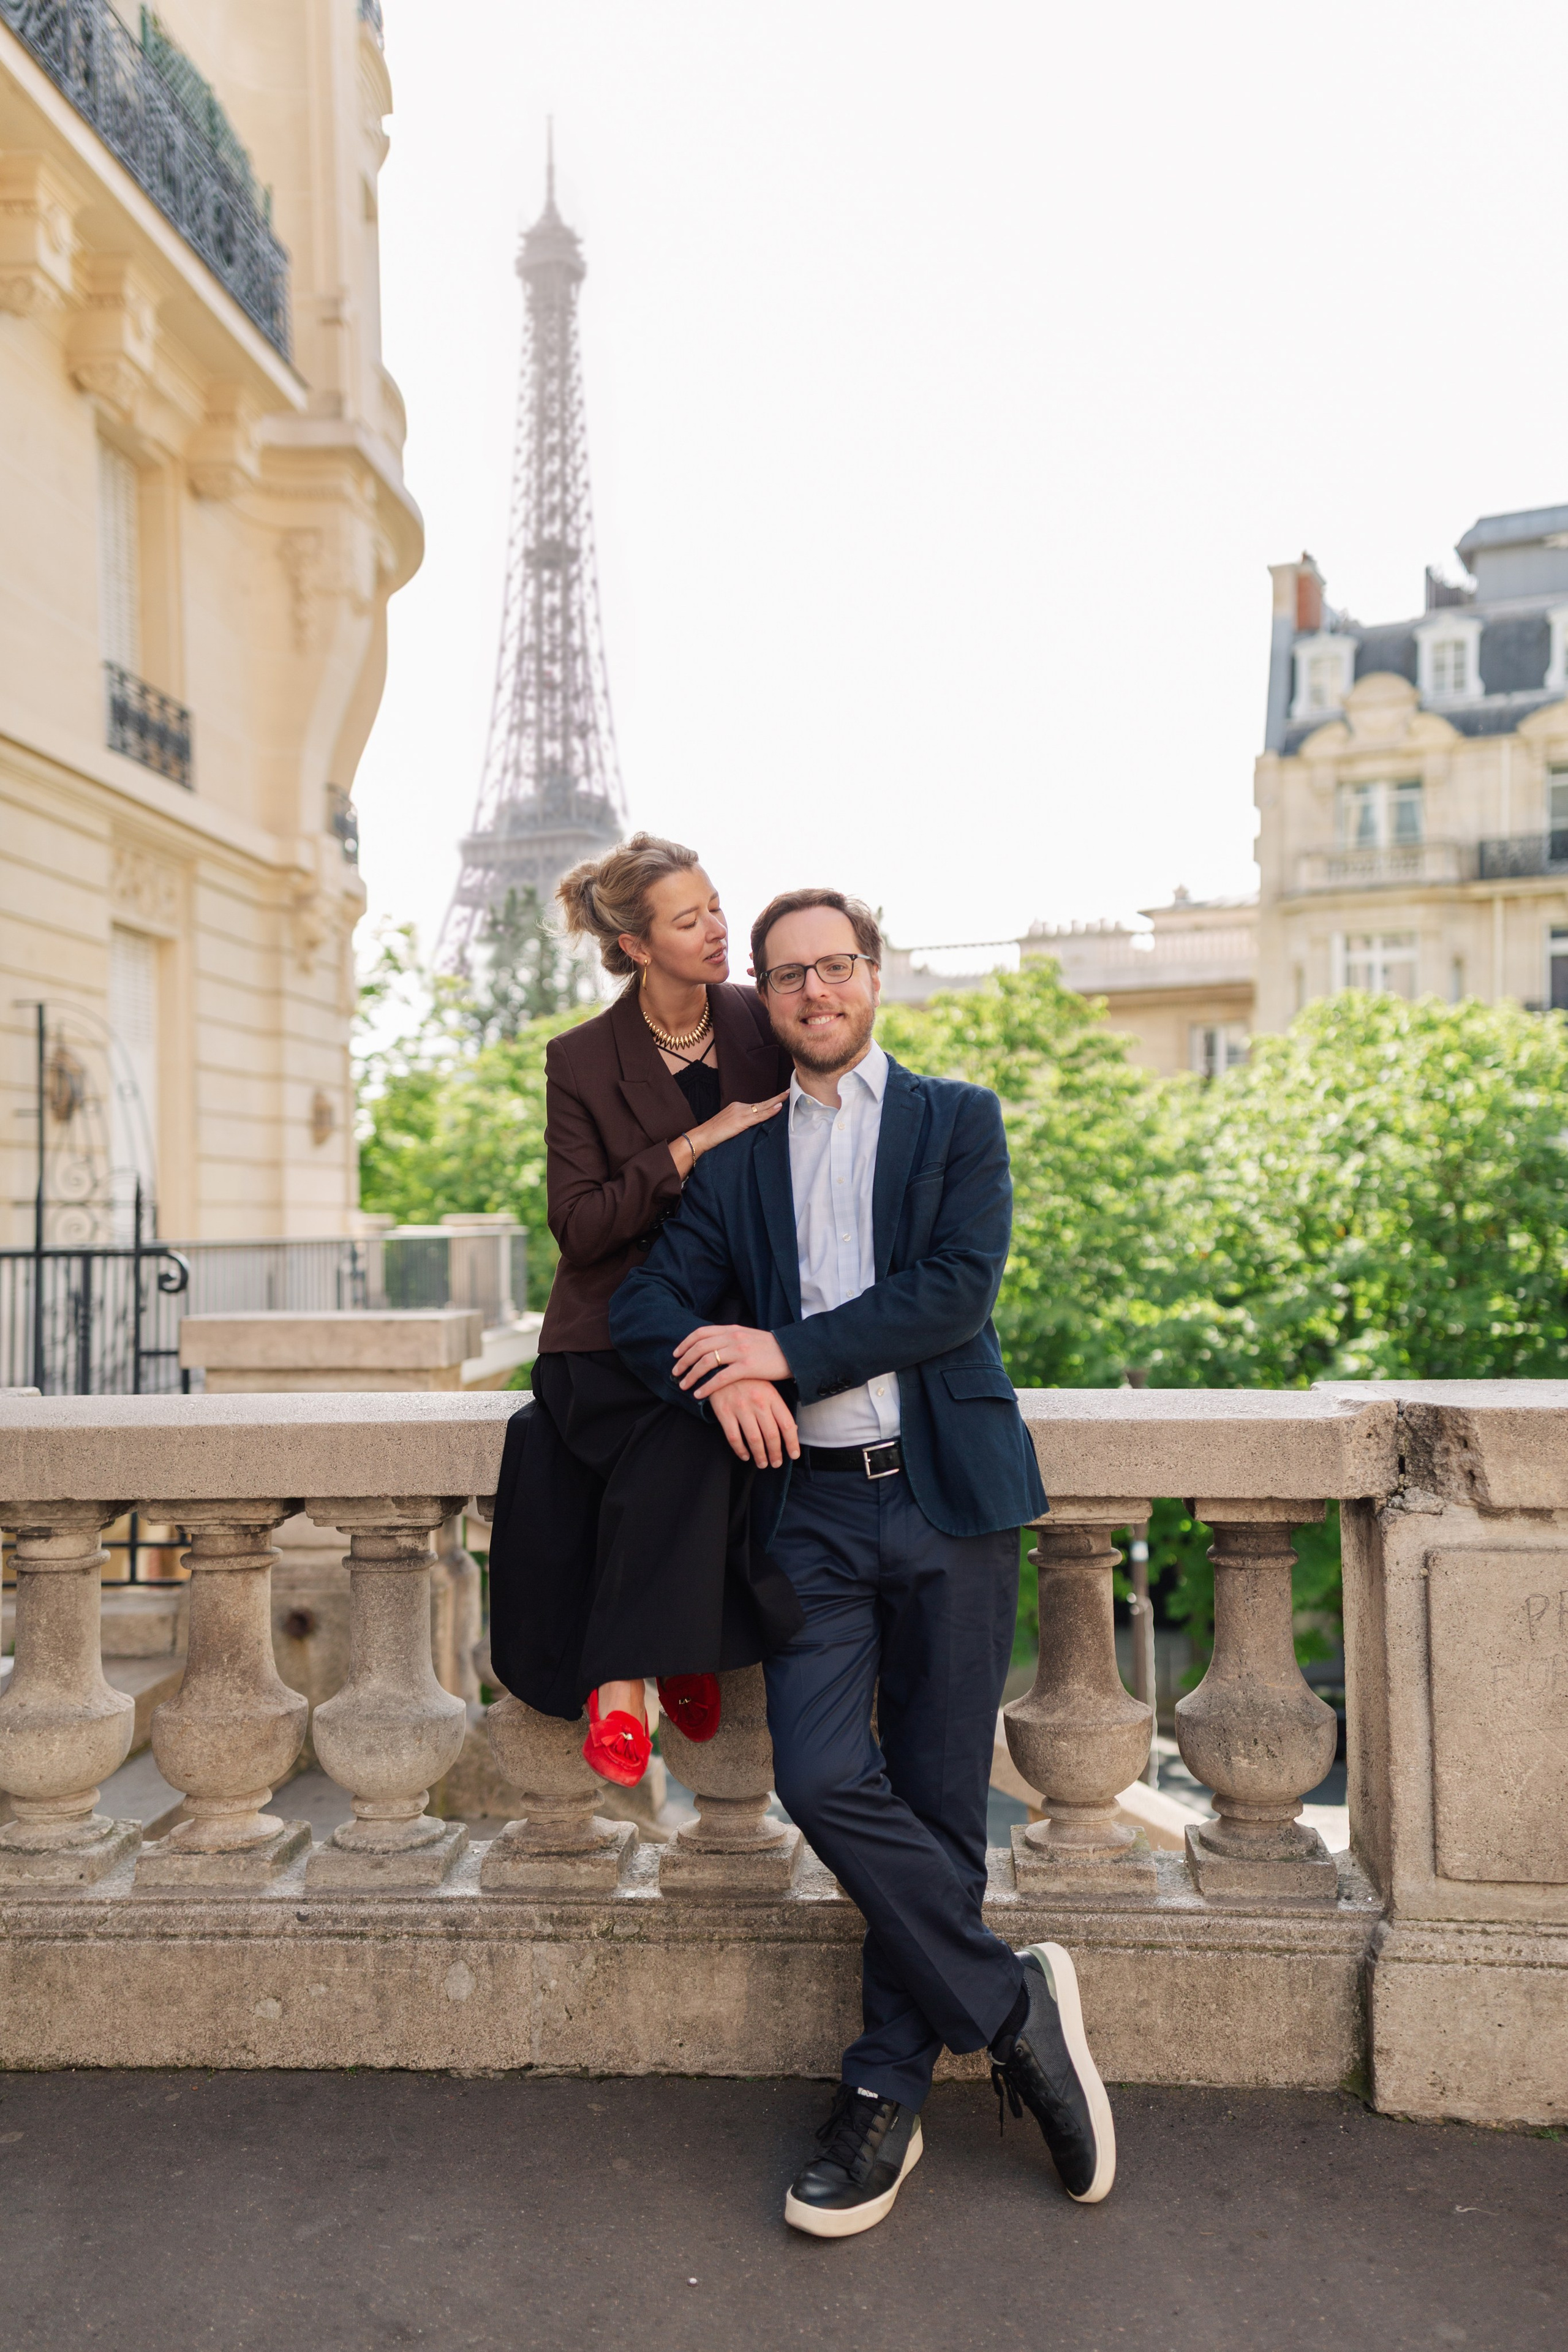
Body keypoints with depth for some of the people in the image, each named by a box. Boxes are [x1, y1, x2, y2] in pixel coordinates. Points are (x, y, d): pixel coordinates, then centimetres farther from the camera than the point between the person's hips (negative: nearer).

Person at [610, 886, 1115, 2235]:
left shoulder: (958, 1123, 8)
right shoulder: (738, 1160, 15)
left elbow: (959, 1291, -7)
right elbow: (643, 1306, 8)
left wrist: (785, 1351, -12)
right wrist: (726, 1383, -13)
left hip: (948, 1497, -2)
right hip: (814, 1506, 2)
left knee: (936, 1802, 2)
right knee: (824, 1781, -12)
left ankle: (890, 2094, 19)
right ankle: (1014, 2007, 8)